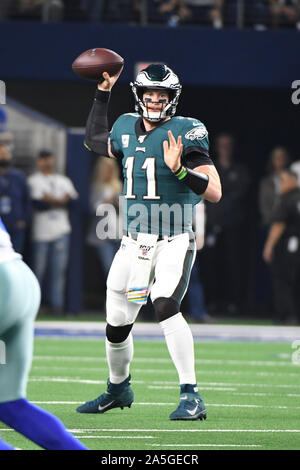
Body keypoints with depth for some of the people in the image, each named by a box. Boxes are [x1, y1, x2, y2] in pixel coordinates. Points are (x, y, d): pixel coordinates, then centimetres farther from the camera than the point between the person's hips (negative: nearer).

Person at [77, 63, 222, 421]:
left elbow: (214, 192, -15)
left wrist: (178, 169, -29)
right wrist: (103, 92, 24)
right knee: (116, 324, 12)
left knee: (165, 307, -29)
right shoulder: (127, 128, 7)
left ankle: (191, 396, -24)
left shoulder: (185, 133, -10)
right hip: (133, 244, 6)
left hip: (173, 242, -6)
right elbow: (94, 141, 30)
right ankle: (118, 388, 40)